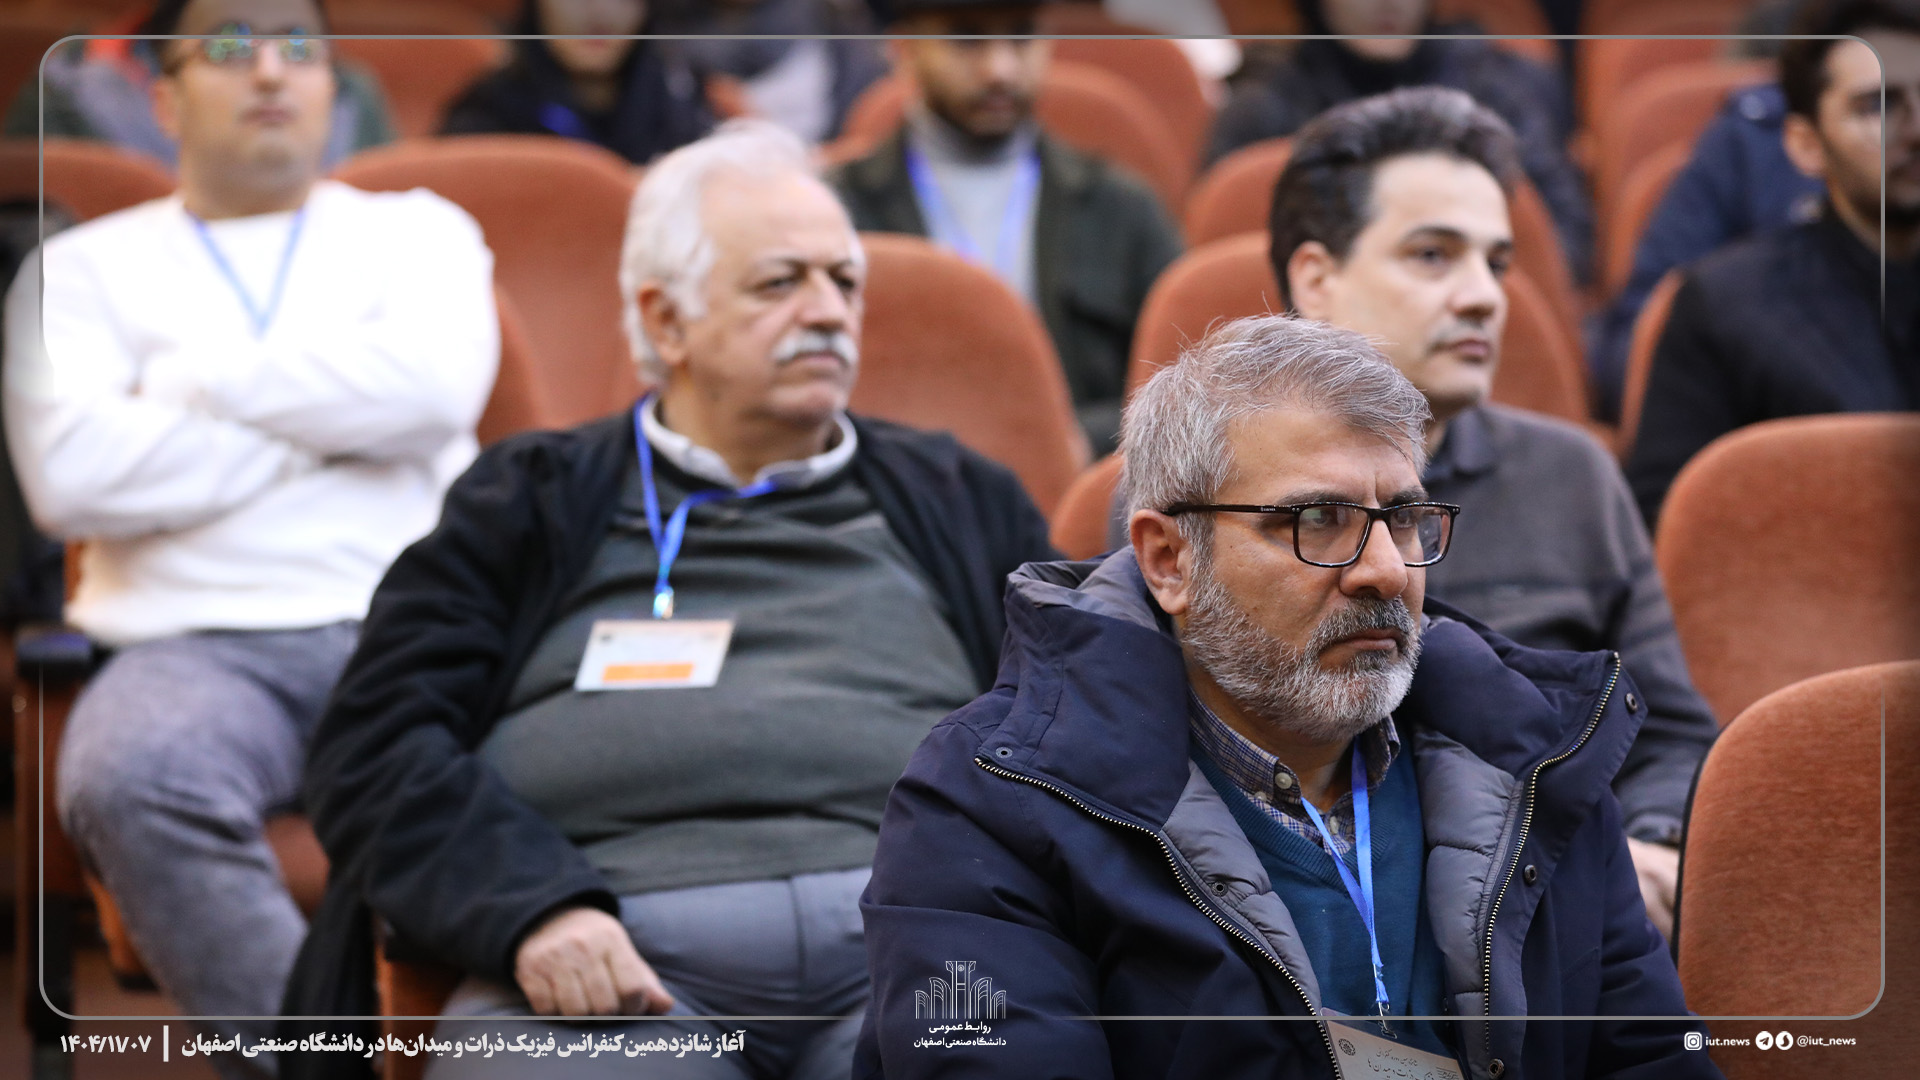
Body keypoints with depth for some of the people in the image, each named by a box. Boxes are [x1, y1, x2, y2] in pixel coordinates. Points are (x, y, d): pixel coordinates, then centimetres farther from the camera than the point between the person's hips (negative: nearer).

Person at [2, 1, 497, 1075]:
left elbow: (436, 385, -3)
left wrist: (196, 381, 3)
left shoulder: (417, 231, 21)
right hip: (194, 644, 0)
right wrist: (338, 420, 2)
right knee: (129, 781, -36)